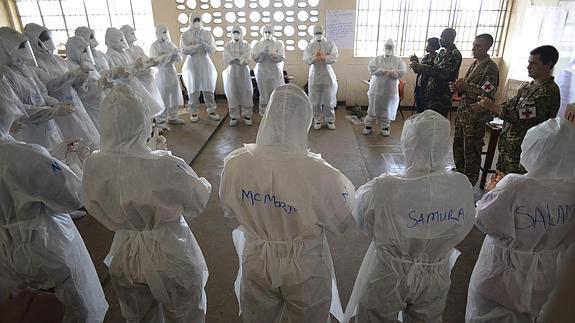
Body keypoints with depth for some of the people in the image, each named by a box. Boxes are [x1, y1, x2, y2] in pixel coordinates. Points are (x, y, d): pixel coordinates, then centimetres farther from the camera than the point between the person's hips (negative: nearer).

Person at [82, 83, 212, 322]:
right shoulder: (165, 166, -32)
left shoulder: (93, 166, -16)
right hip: (172, 262, -4)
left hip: (124, 264, 5)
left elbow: (95, 208, 3)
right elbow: (198, 205, -16)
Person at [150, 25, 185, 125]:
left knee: (175, 96, 9)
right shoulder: (155, 46, -9)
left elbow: (178, 58, 7)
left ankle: (173, 117, 21)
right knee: (163, 98, 0)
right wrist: (169, 54, -22)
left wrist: (176, 54, -15)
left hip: (172, 72, 6)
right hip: (162, 73, -6)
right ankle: (160, 121, 12)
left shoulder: (170, 44, 6)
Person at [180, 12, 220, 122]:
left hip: (205, 63, 1)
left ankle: (211, 110, 11)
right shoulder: (185, 35, 2)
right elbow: (184, 50, -9)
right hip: (192, 64, -1)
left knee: (208, 88, 1)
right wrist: (197, 46, -19)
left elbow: (212, 49, -2)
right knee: (193, 89, 4)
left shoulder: (207, 34, 5)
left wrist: (204, 44, -21)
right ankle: (194, 112, 13)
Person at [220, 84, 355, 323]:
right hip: (305, 270, -2)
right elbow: (340, 222, -13)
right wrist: (346, 188, 2)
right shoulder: (319, 175, -31)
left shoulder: (236, 164, -20)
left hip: (257, 266, 3)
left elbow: (229, 209, -1)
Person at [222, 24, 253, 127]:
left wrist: (236, 60, -21)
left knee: (246, 92, -4)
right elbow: (226, 59, -4)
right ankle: (234, 116, 6)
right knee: (232, 93, -1)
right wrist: (236, 60, -20)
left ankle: (247, 115, 4)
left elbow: (247, 59, -6)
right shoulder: (227, 45, 7)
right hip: (232, 70, 1)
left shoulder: (246, 45, 6)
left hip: (243, 70, 0)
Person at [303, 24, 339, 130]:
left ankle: (330, 120, 18)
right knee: (315, 100, 5)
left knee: (329, 99, 4)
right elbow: (306, 59, -10)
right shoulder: (310, 45, 4)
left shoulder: (330, 44, 1)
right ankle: (317, 120, 19)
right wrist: (314, 57, -29)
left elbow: (334, 58, -13)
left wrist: (323, 57, -26)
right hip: (314, 75, 1)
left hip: (328, 75, -1)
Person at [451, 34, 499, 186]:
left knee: (471, 152, 3)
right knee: (458, 147, 18)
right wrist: (459, 88, 0)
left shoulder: (490, 68, -15)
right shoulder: (474, 64, 12)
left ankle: (469, 186, 17)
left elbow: (486, 95, -22)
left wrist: (466, 86, -17)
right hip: (463, 113, 8)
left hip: (476, 118, -8)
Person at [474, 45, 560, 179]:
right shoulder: (530, 86, 10)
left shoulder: (548, 91, -19)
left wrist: (493, 107, -17)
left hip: (522, 149, -8)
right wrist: (486, 106, 0)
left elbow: (521, 116, -25)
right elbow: (511, 104, 16)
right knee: (500, 177, 17)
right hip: (508, 143, 8)